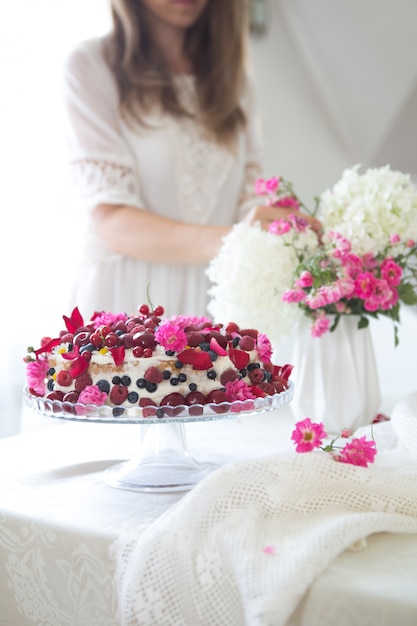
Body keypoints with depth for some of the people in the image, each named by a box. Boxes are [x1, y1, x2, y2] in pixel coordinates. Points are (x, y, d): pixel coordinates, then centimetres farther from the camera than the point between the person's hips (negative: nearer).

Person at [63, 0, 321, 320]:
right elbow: (110, 222, -15)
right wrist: (228, 241, -32)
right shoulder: (92, 65, -4)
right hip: (126, 298, -4)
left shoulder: (234, 77, 12)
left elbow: (249, 202, 2)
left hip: (215, 303, 4)